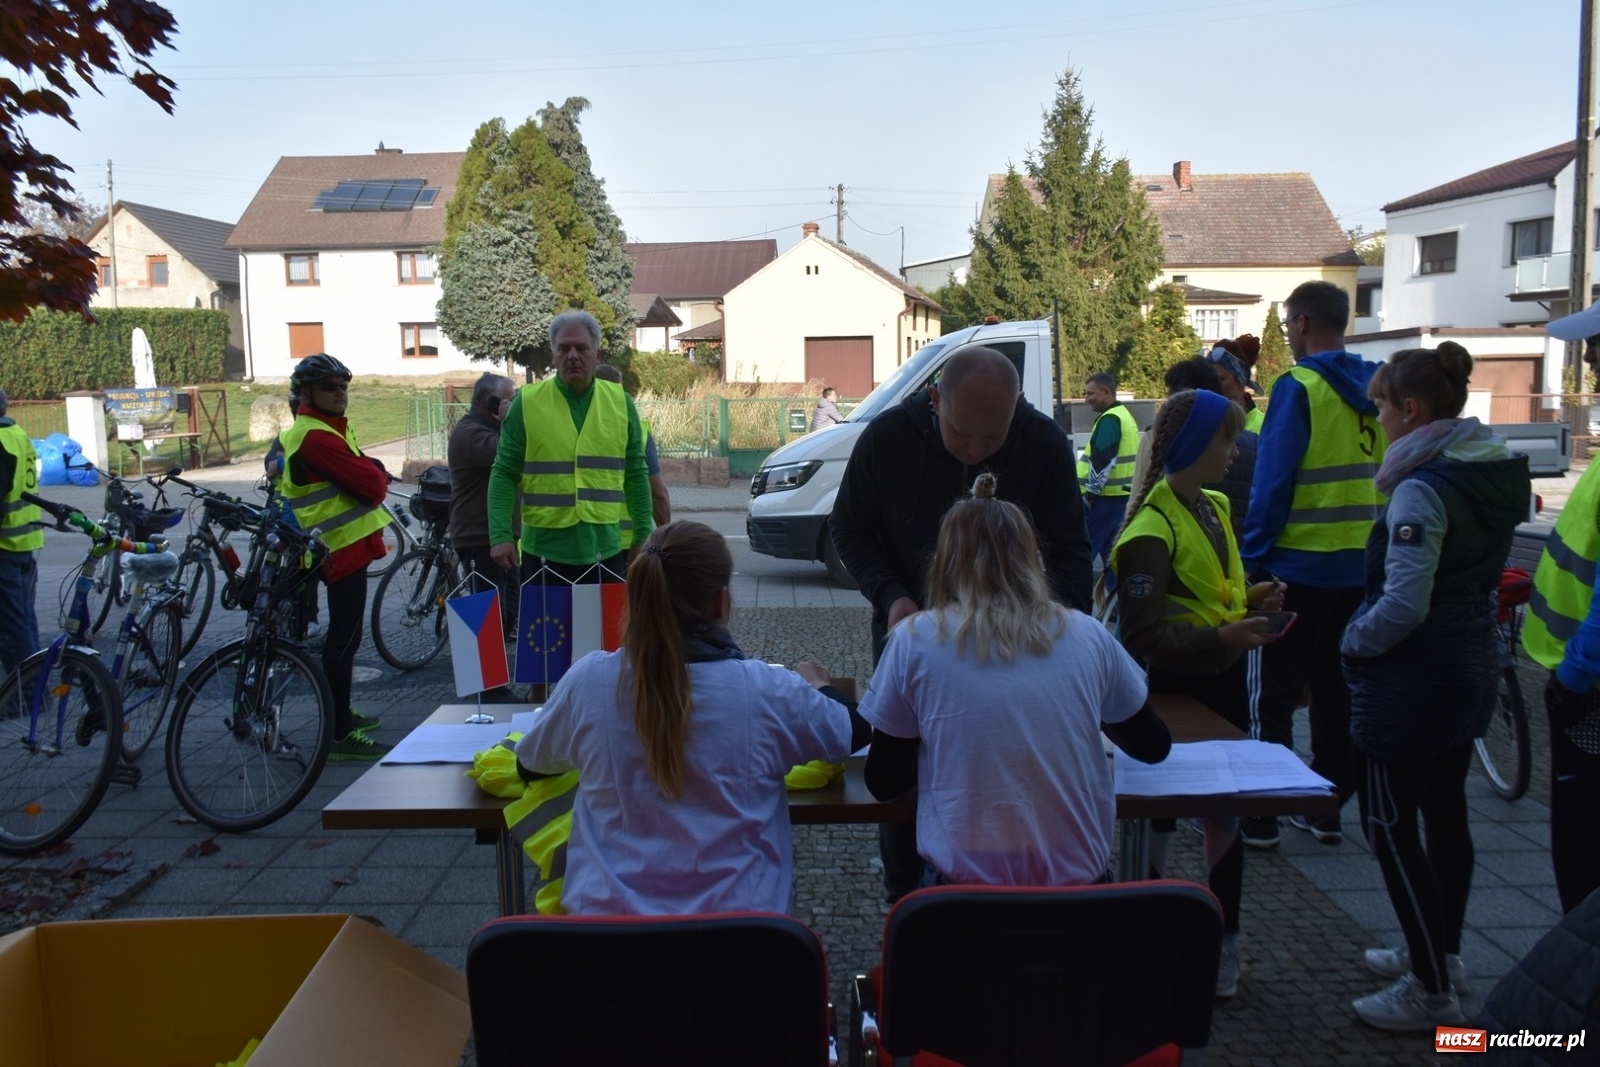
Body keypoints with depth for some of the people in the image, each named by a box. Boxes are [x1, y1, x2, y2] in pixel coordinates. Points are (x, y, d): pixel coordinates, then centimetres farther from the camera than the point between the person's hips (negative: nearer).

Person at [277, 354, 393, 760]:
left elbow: (364, 476, 15)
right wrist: (378, 474, -2)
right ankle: (339, 736, -3)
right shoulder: (316, 437, -18)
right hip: (345, 547, -11)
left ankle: (342, 715, 33)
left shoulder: (329, 429, 17)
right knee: (344, 638, -7)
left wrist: (370, 474, -6)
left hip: (346, 545, 11)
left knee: (344, 635, 20)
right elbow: (371, 483, -22)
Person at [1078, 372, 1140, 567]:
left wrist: (1090, 492, -17)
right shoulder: (1125, 415, 19)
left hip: (1105, 496, -10)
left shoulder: (1109, 419, -14)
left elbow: (1102, 461, -21)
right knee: (1113, 549, 13)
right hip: (1122, 494, 10)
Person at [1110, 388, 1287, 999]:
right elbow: (1143, 637, -23)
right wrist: (1221, 638, -33)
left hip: (1225, 682, 8)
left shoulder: (1214, 508, 9)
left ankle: (1223, 941, 32)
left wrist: (1252, 601, 2)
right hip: (1175, 691, -8)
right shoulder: (1151, 528, -20)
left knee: (1226, 815, 17)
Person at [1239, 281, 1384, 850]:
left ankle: (1260, 815, 8)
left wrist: (1254, 555, -9)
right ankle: (1328, 808, 24)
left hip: (1299, 565, -6)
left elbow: (1272, 479, -15)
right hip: (1362, 567, 6)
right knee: (1336, 690, 15)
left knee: (1271, 694, 3)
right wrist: (1375, 543, 17)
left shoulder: (1298, 387, -12)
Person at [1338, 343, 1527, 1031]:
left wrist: (1353, 641, -9)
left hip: (1412, 678, -9)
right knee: (1445, 813, 21)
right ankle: (1443, 954, 36)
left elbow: (1403, 605, -27)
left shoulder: (1424, 489, -23)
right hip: (1472, 667, 10)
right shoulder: (1496, 472, 5)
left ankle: (1432, 989, 11)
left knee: (1391, 827, 2)